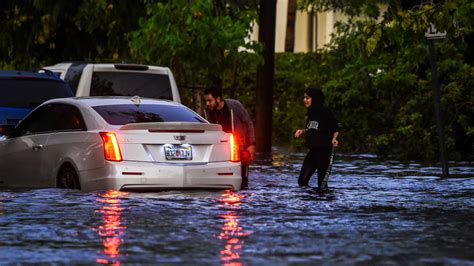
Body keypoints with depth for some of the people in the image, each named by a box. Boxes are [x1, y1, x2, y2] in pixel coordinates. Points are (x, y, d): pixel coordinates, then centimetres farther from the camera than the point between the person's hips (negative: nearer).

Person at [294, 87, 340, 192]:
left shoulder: (325, 112, -13)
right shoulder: (311, 113, 9)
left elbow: (336, 128, -9)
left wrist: (334, 139, -25)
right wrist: (302, 131, 5)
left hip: (325, 151, -8)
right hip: (313, 150, 8)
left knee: (322, 185, -3)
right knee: (302, 180, 6)